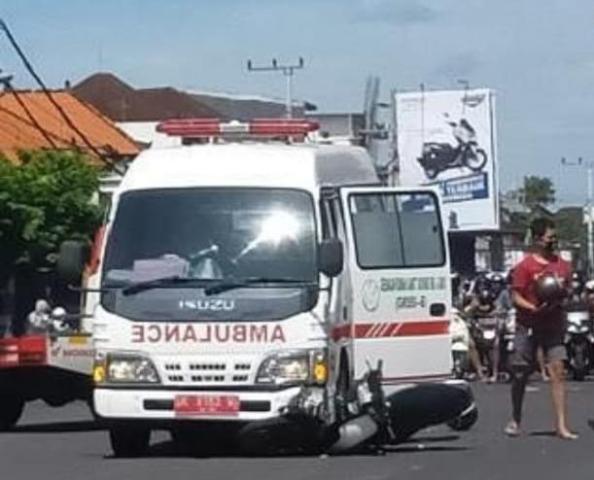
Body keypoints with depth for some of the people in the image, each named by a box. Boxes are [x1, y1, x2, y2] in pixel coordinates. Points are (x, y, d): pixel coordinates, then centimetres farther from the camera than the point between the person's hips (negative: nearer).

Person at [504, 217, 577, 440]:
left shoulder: (562, 265, 7)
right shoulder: (525, 266, -8)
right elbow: (516, 297, -9)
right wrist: (534, 309, -25)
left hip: (553, 325, 3)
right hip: (529, 326, -3)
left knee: (558, 371, -8)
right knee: (520, 374, 7)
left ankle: (561, 426, -9)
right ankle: (515, 420, 26)